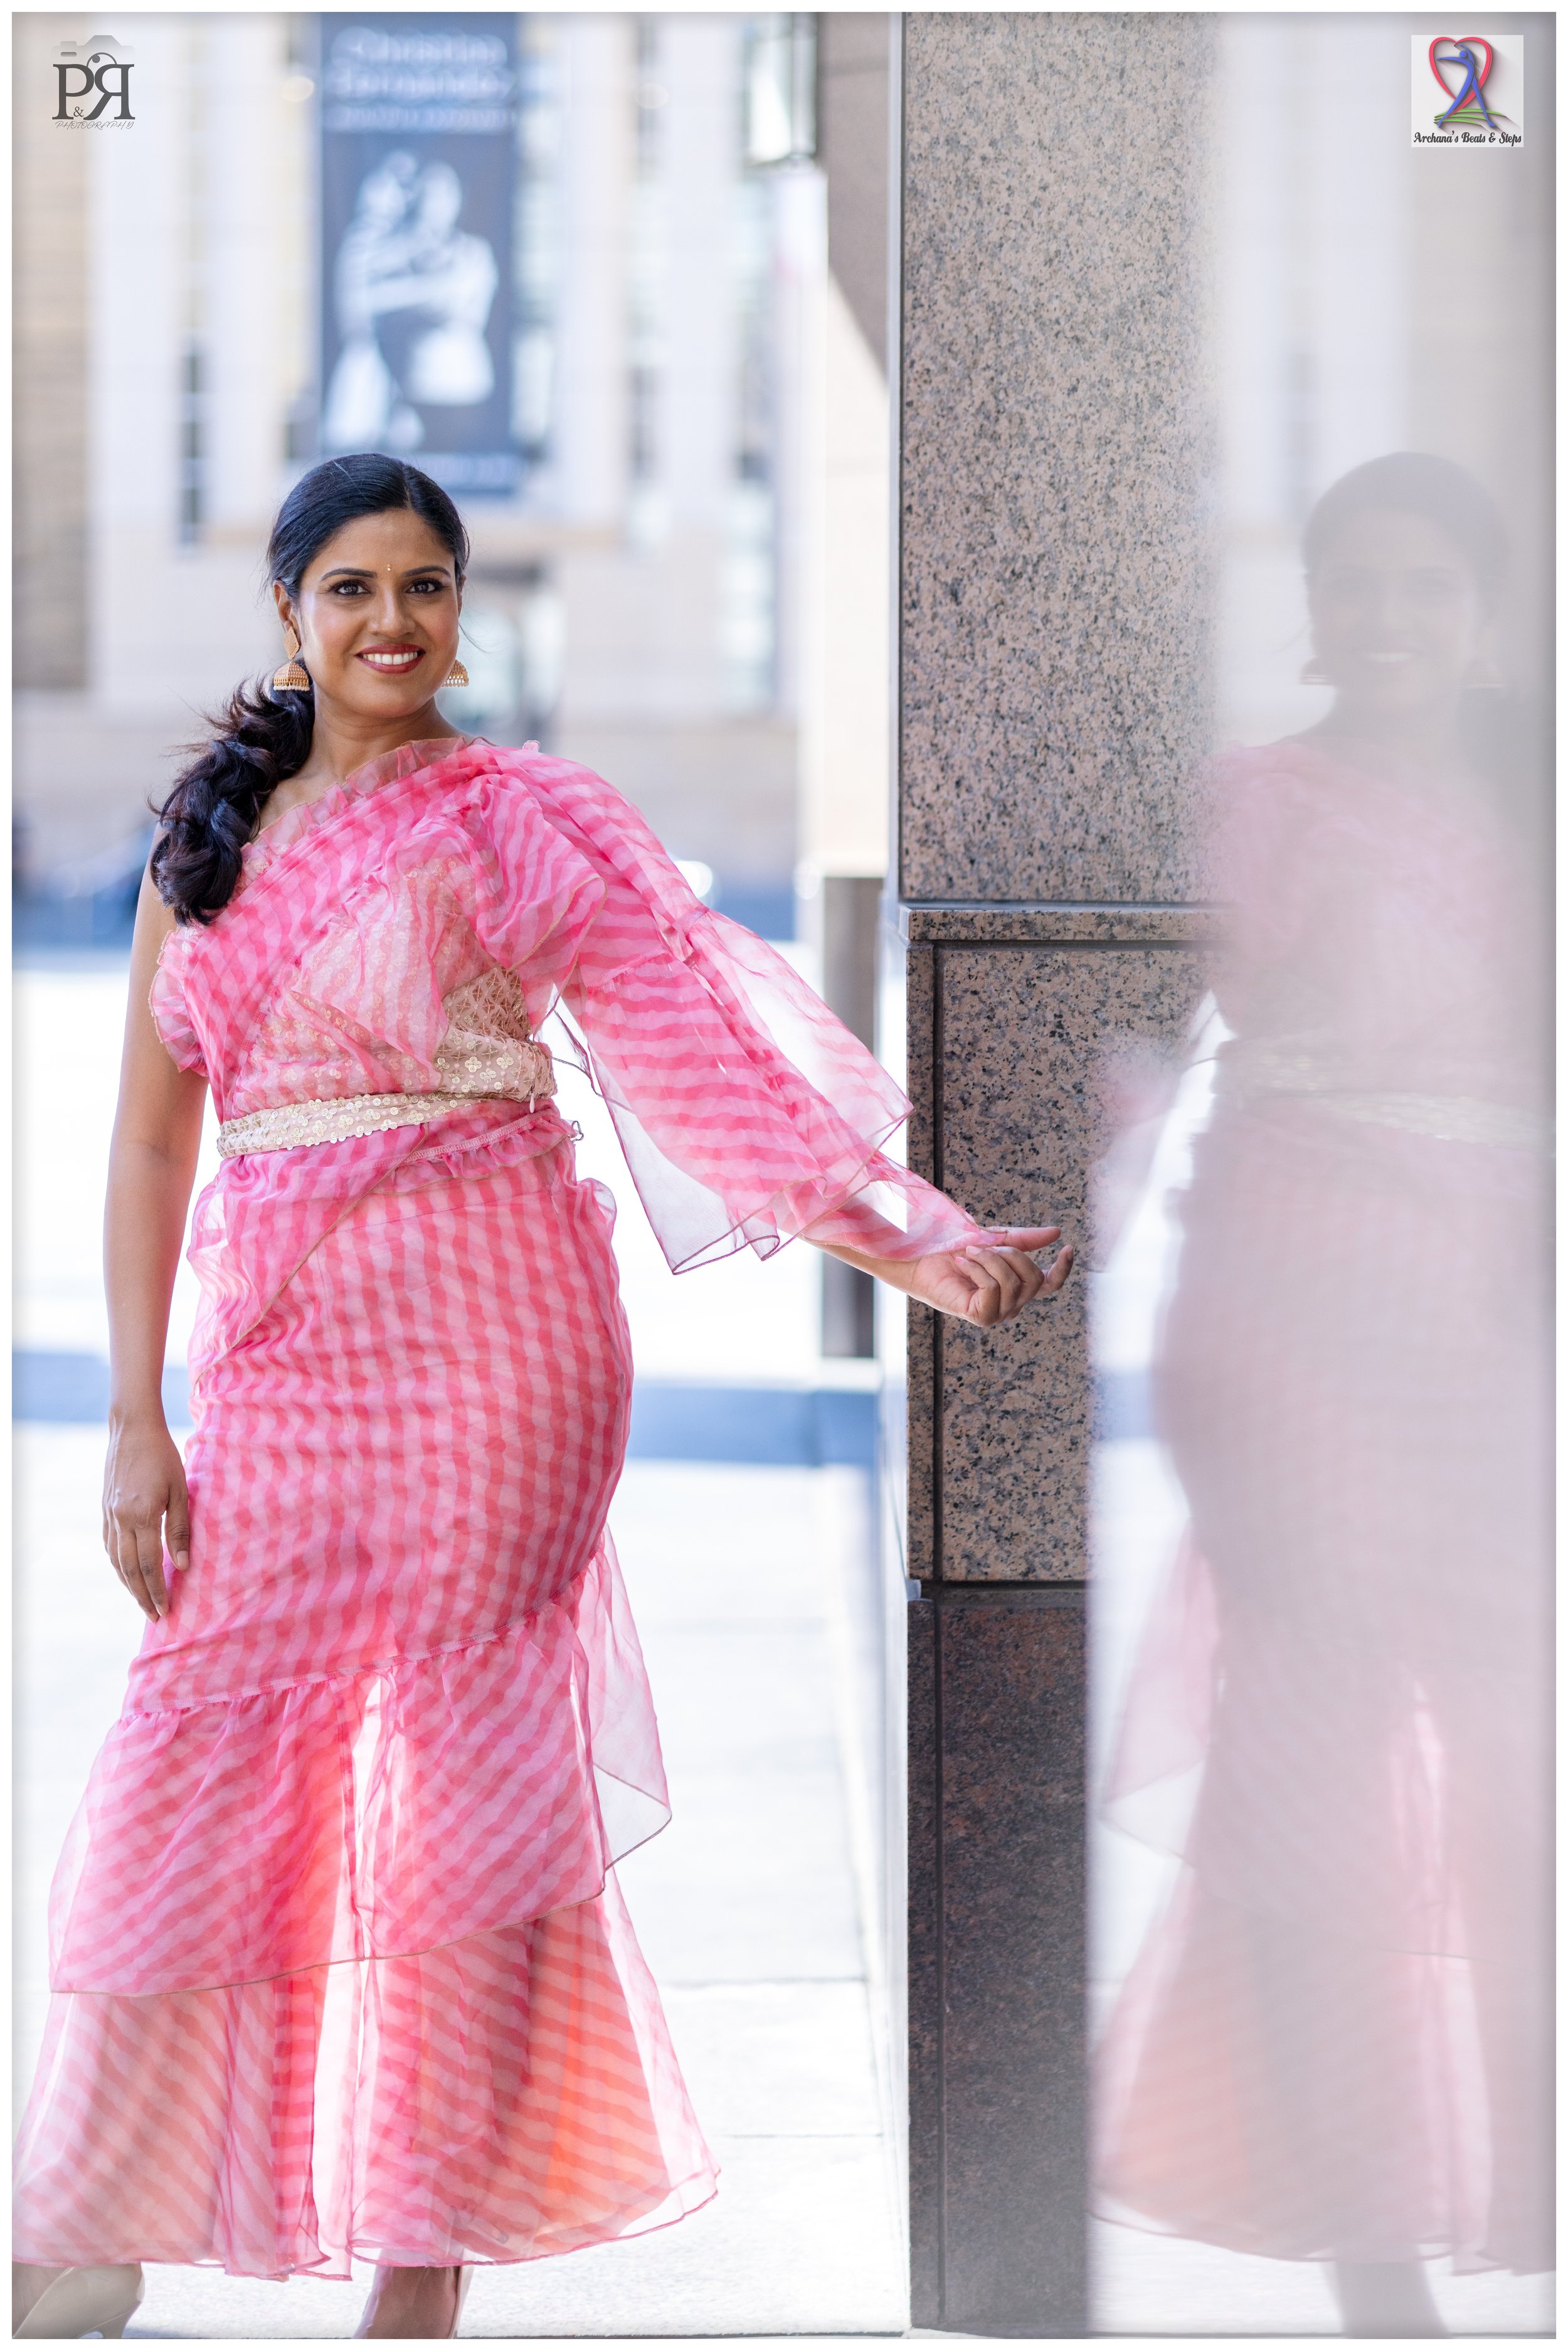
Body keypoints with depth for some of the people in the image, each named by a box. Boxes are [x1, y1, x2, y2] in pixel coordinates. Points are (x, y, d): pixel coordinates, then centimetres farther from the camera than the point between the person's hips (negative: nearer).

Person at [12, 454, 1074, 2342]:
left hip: (486, 1321, -3)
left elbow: (702, 1055, -3)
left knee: (470, 1760, -2)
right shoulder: (209, 837, 12)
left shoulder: (517, 820, 1)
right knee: (197, 1759, 0)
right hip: (278, 1339, 3)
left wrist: (910, 1254, -12)